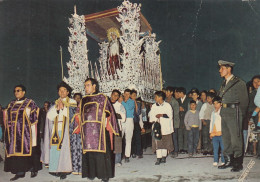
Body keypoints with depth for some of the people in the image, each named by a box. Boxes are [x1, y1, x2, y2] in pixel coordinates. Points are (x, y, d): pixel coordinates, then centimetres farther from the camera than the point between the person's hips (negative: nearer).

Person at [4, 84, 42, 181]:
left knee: (28, 149, -3)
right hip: (14, 132, 5)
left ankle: (34, 169, 8)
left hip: (25, 131, -5)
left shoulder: (30, 103, 0)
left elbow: (34, 117, -3)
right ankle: (19, 172, 7)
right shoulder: (11, 104, 15)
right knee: (16, 150, 2)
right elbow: (7, 117, 19)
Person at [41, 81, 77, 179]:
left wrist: (63, 107, -5)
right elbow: (49, 116, 8)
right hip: (56, 130, 3)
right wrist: (57, 108, -6)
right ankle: (56, 169, 2)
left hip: (66, 130, -3)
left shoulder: (72, 102, 9)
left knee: (64, 149, -9)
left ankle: (64, 170, -3)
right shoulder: (55, 103, 19)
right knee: (54, 150, -6)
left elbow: (72, 115, -5)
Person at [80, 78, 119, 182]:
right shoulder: (84, 100, 18)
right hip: (87, 130, 4)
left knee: (101, 151, -6)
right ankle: (91, 173, 10)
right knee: (89, 152, 1)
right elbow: (81, 115, 21)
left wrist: (105, 125, -6)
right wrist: (81, 127, 11)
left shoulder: (102, 98, 6)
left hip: (99, 129, -4)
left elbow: (107, 113, 3)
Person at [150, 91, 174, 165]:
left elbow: (170, 115, -4)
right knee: (157, 142, -7)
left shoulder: (167, 105, 3)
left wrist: (162, 115, -16)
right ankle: (158, 158, -7)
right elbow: (151, 115, 9)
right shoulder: (153, 106, 12)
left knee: (165, 142, 5)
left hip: (165, 127, -1)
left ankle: (164, 157, 16)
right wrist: (153, 121, -10)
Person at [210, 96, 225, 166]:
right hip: (214, 133, 5)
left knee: (223, 148, -2)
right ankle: (215, 161, 10)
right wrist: (210, 132, 19)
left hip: (221, 133, -5)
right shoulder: (213, 113, 19)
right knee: (215, 148, 5)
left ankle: (223, 161, 6)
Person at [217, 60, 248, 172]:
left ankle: (238, 163, 3)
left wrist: (240, 116, 1)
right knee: (226, 139, 11)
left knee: (236, 139, -4)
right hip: (224, 114, 7)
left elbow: (244, 101, -2)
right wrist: (222, 111, 7)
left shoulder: (239, 83, -5)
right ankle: (228, 161, 20)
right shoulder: (224, 84, 16)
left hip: (234, 114, -7)